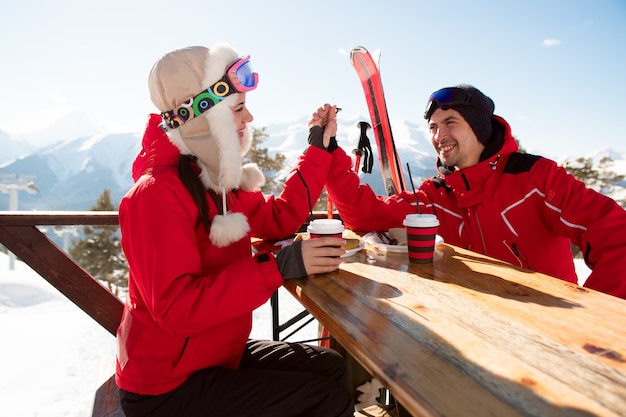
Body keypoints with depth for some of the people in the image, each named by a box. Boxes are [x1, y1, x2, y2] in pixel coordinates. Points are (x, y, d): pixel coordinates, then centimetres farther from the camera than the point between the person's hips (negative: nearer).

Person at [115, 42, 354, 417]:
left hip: (220, 353, 8)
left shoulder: (217, 180, 3)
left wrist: (319, 147, 5)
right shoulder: (157, 193, -25)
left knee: (331, 367, 8)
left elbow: (279, 219, 6)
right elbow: (177, 308, -31)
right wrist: (278, 268, -35)